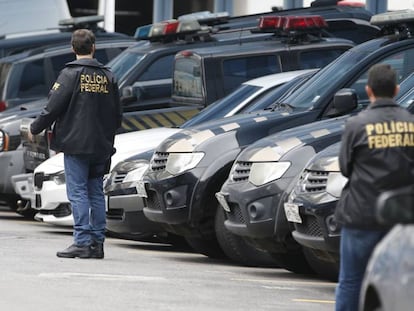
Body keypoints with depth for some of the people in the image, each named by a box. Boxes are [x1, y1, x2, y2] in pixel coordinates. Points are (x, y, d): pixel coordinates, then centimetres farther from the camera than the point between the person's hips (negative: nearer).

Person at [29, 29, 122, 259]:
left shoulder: (71, 74, -9)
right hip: (101, 146, 5)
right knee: (96, 193, 10)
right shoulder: (108, 76, 8)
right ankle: (98, 242, 8)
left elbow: (53, 108, -11)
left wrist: (35, 129, 4)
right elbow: (117, 114, 12)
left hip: (76, 144, -5)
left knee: (78, 192, -5)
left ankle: (83, 242, -11)